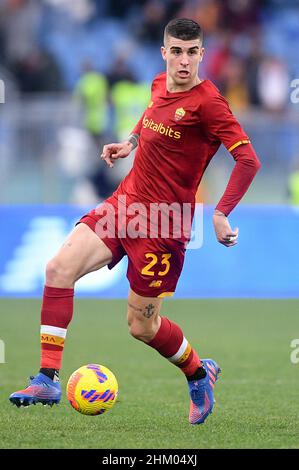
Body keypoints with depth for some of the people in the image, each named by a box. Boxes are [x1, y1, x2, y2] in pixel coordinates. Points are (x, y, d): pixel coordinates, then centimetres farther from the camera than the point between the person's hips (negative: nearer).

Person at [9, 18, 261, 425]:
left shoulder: (206, 102, -16)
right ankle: (48, 380, -8)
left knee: (141, 326, 1)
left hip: (162, 223, -7)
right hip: (124, 203, 7)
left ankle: (199, 374, 31)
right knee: (59, 268, -11)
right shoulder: (160, 85, 7)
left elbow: (248, 159, -22)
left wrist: (220, 214, -28)